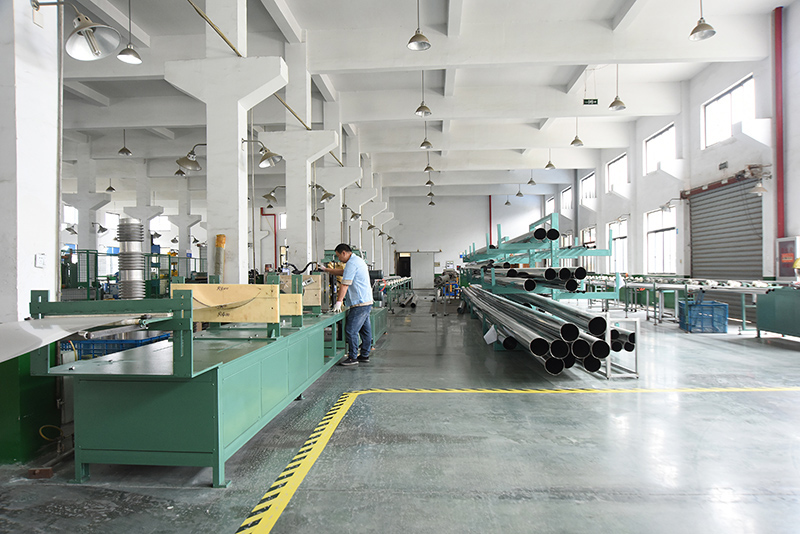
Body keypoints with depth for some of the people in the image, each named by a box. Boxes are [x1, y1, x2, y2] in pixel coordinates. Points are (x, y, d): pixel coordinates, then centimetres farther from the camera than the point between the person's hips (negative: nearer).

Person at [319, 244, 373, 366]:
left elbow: (345, 284, -18)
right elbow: (343, 272, 33)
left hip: (360, 303, -11)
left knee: (351, 330, -6)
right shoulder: (358, 261, 19)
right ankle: (364, 356, 21)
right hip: (367, 301, 11)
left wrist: (339, 301, -18)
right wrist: (326, 270, 36)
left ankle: (353, 357, 0)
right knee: (365, 330, 14)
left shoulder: (352, 263, -14)